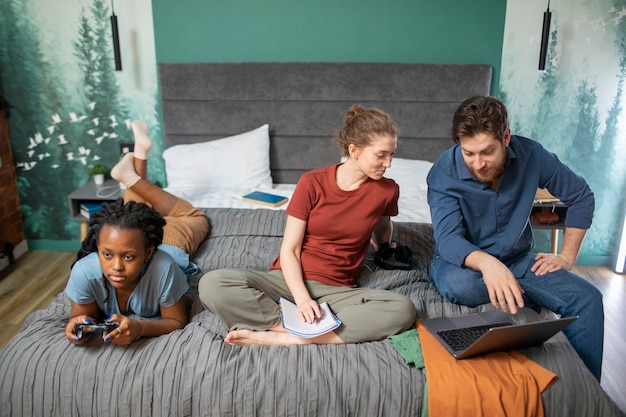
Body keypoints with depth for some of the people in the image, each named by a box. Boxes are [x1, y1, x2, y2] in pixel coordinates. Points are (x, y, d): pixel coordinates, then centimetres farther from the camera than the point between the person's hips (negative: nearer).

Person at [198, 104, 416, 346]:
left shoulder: (387, 190, -1)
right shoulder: (312, 183, -6)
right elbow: (289, 249, -8)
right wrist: (302, 299, -20)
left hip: (336, 291, 1)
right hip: (290, 281, -1)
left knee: (403, 310, -30)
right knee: (212, 284, -27)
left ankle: (278, 338, -27)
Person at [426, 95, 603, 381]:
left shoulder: (531, 155, -11)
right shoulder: (444, 173, -20)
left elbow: (581, 197, 3)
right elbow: (448, 239, -28)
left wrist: (567, 257, -1)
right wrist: (485, 262, -49)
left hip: (518, 260, 3)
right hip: (464, 261, -2)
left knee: (588, 299, -19)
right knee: (459, 285, -38)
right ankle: (533, 301, -9)